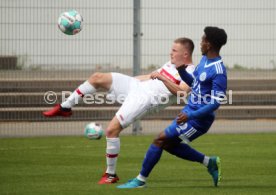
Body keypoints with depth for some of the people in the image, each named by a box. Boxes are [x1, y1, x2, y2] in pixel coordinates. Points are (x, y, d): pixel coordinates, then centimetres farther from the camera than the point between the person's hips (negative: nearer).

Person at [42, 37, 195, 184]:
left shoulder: (190, 72, -8)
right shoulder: (171, 65, 19)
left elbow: (181, 92, -26)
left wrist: (163, 78, -31)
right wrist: (130, 79, 35)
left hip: (144, 99, -9)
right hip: (135, 85, 9)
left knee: (112, 129, -18)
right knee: (97, 78, -1)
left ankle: (111, 174, -2)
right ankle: (65, 108, 12)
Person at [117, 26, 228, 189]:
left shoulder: (219, 71, -22)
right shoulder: (204, 60, 8)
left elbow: (216, 102, -24)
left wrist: (191, 115, -29)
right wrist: (182, 71, 0)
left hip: (198, 120, -10)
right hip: (190, 111, 10)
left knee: (161, 140, -9)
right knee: (168, 144, 17)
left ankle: (141, 180, 2)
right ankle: (209, 162, 22)